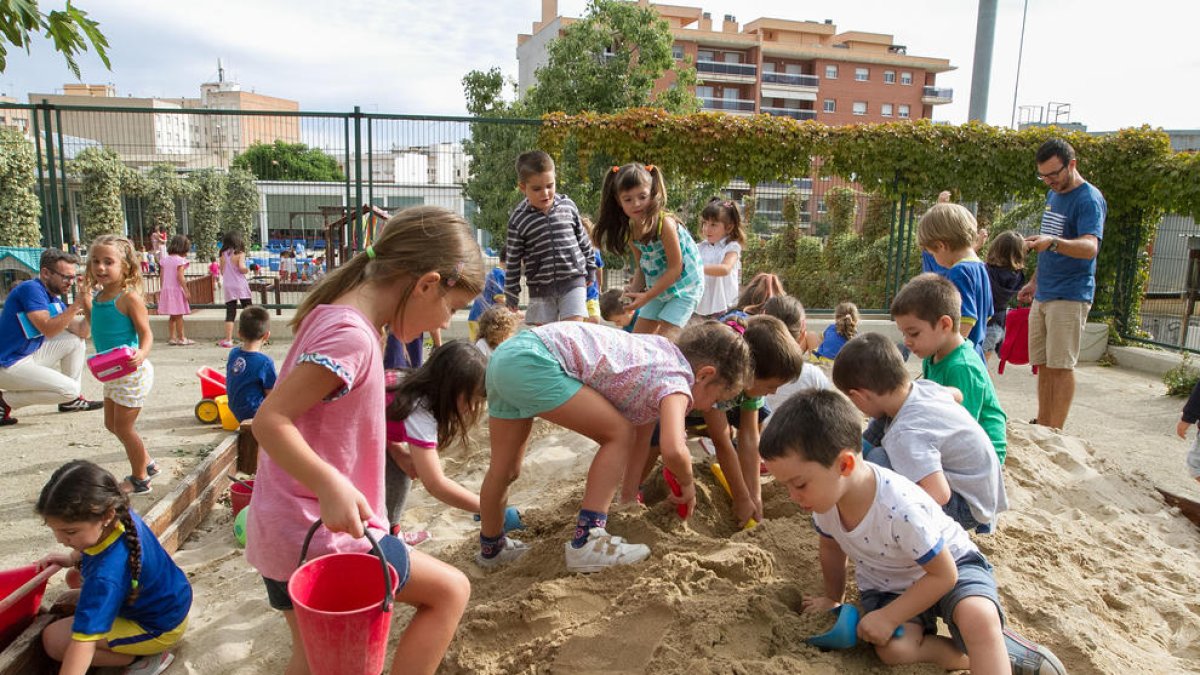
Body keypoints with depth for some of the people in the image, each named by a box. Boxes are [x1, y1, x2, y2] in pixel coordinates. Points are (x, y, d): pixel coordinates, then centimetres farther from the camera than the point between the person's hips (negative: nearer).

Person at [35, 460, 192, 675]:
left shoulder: (106, 576, -39)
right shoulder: (120, 516, -15)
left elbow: (84, 641, -40)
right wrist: (72, 558, 0)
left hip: (160, 629, -9)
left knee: (53, 639, -11)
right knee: (75, 578, 20)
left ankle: (146, 657, -6)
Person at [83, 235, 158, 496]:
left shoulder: (129, 297, -19)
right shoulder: (99, 296, 6)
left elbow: (146, 332, -21)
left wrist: (142, 353, -40)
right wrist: (85, 301, 12)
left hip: (131, 372, -9)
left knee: (123, 428, 2)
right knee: (112, 424, 20)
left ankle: (139, 479, 21)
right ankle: (147, 464, 37)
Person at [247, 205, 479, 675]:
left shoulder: (333, 317, 6)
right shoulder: (352, 335, -22)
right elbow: (270, 419, -25)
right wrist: (330, 486, -34)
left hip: (281, 532, 10)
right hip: (321, 534, -9)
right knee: (450, 590, 5)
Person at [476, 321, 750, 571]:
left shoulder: (660, 363, 20)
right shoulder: (676, 382, -7)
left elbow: (642, 435, 28)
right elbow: (673, 450, -24)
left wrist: (629, 495, 35)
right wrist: (687, 484, -2)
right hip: (533, 362, -9)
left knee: (505, 470, 23)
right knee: (619, 432, -2)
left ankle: (492, 547, 41)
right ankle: (586, 542, -1)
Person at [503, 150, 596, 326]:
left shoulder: (568, 206, -1)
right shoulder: (518, 219, -6)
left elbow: (583, 239, 12)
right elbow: (513, 259, 1)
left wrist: (590, 268, 17)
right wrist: (511, 292, 3)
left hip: (573, 281, 0)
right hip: (540, 287, 0)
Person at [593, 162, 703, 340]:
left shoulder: (665, 223, -27)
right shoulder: (630, 230, -5)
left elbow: (675, 268, -23)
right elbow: (642, 267, 5)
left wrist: (647, 296, -22)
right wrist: (634, 289, -14)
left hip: (684, 285, -7)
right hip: (657, 288, 8)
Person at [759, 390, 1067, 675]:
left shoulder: (902, 509, -37)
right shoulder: (824, 497, -18)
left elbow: (943, 574, -23)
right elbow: (831, 547, 7)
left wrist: (888, 617, -22)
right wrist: (833, 598, 20)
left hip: (948, 568, -6)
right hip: (885, 582, 6)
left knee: (978, 617, -38)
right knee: (893, 649, -22)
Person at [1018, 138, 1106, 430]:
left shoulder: (1089, 199, -12)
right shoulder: (1053, 195, 15)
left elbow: (1090, 247, -28)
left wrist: (1052, 242, -45)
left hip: (1070, 297, -8)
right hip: (1043, 296, 8)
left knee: (1061, 367, -5)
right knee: (1043, 365, 10)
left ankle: (1054, 433, 1)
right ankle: (1041, 426, 17)